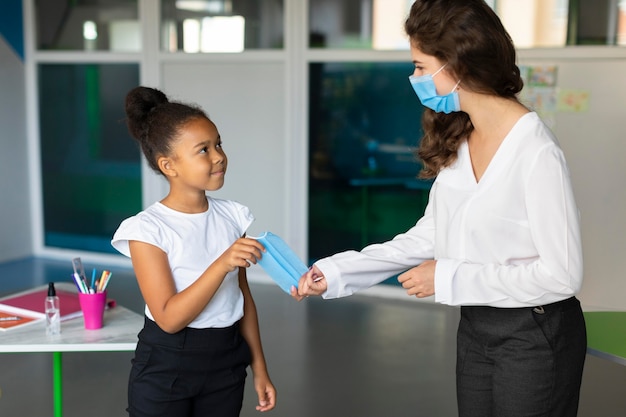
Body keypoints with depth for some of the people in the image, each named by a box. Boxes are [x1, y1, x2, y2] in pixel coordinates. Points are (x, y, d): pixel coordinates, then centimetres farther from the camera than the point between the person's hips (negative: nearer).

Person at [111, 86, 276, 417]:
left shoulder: (231, 216, -1)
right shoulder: (148, 229, -16)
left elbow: (243, 296, 7)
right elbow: (169, 318, -21)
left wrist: (258, 367, 9)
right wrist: (222, 264, -31)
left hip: (226, 362, 4)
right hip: (166, 366, -4)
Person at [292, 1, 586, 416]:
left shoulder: (536, 152, -23)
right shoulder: (457, 143, 1)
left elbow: (562, 274, -21)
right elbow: (428, 237, 4)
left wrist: (448, 278, -19)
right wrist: (334, 273, -1)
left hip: (536, 338, -7)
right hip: (475, 328, 7)